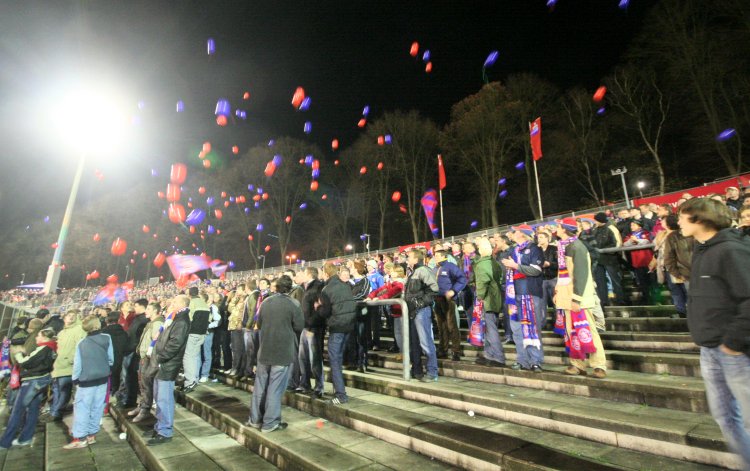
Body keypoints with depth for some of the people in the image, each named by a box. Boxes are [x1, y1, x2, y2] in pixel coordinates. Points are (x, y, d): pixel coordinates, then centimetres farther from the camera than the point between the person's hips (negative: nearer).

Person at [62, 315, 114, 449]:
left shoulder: (81, 344, -9)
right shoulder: (107, 339, -6)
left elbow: (78, 364, -5)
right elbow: (111, 358, 1)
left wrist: (75, 379, 10)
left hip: (87, 381, -2)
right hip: (103, 378, 2)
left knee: (82, 408, 4)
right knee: (97, 407, 10)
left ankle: (80, 438, 4)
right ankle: (91, 434, 18)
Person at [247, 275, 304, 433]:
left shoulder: (266, 302, 3)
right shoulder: (293, 303, -13)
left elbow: (259, 324, 12)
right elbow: (300, 326, -10)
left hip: (265, 349, 5)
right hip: (283, 351, -5)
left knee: (260, 384, 16)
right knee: (275, 387, 3)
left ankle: (255, 419, 28)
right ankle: (270, 423, 11)